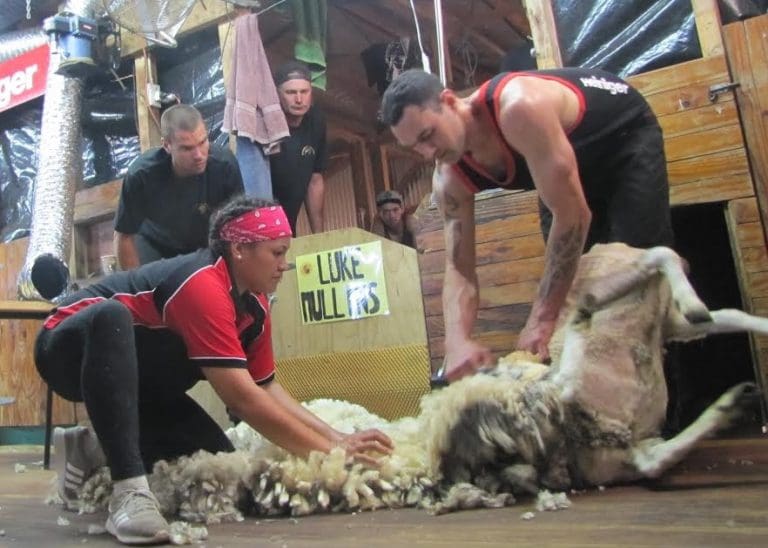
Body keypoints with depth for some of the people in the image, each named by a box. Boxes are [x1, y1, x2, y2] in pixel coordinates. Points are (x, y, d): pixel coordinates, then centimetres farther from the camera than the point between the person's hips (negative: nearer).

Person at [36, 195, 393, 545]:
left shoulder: (253, 304, -5)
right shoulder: (202, 286, -34)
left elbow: (266, 387, -1)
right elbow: (241, 396, -38)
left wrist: (336, 437, -10)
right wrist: (329, 452, -32)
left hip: (132, 376, 8)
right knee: (112, 315, -43)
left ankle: (97, 451, 9)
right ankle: (129, 490, -41)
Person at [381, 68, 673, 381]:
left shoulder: (519, 108, -43)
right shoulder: (450, 180, -20)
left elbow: (573, 214, -41)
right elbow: (458, 267, -20)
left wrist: (541, 320, -39)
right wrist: (457, 340, -40)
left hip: (627, 136, -6)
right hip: (577, 162, 6)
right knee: (576, 279, 0)